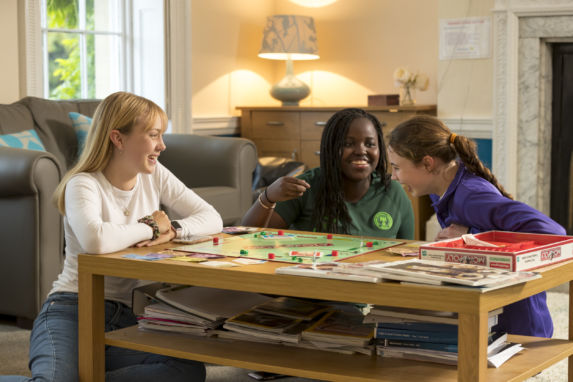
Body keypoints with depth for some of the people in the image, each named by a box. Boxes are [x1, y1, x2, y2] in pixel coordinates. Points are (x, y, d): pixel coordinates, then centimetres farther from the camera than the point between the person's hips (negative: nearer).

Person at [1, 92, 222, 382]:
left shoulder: (154, 176, 9)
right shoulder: (84, 185, -10)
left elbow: (212, 219, 7)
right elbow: (96, 240, -32)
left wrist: (172, 230, -13)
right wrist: (151, 228, -15)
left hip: (126, 318, 7)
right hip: (71, 310, -7)